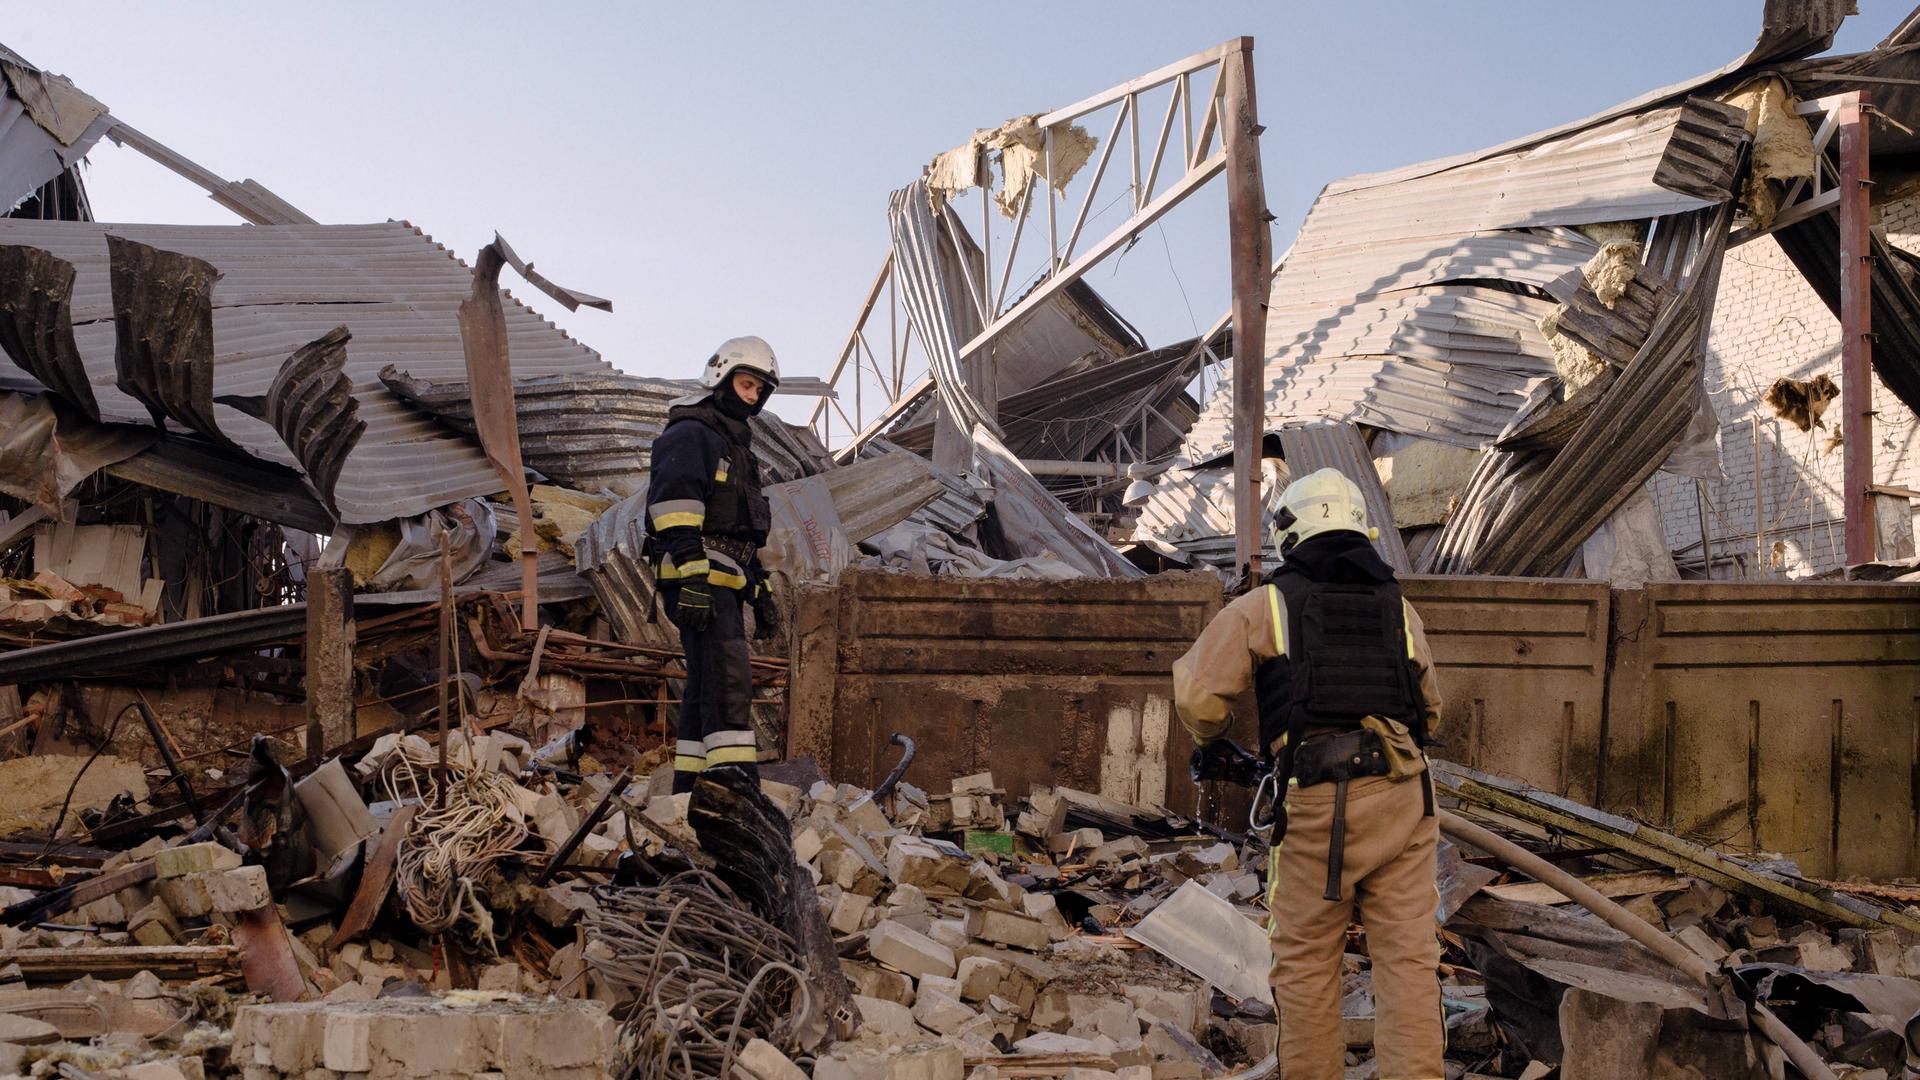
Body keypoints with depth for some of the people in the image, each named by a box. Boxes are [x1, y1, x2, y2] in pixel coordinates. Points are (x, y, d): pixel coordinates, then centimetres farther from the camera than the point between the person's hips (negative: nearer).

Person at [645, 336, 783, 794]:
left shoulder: (734, 445, 28)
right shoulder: (689, 435, -4)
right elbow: (676, 507, -18)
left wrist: (760, 593, 27)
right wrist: (693, 575, -28)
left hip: (724, 583, 10)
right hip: (698, 581, -10)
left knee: (705, 686, 9)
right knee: (729, 675, -20)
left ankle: (688, 787, 13)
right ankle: (737, 779, -28)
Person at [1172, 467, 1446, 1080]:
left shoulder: (1265, 606, 6)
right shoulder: (1398, 607, 17)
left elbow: (1197, 692, 3)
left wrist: (1211, 746, 23)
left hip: (1318, 803, -3)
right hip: (1403, 797, 3)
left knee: (1306, 963, 9)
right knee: (1408, 959, 6)